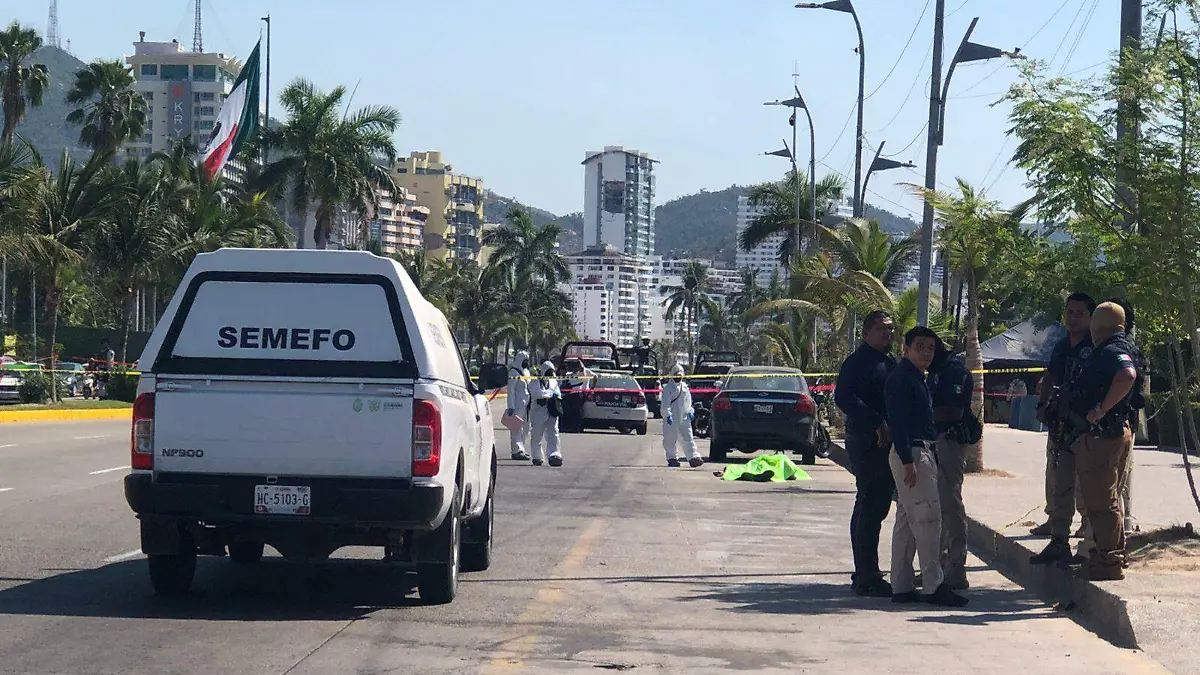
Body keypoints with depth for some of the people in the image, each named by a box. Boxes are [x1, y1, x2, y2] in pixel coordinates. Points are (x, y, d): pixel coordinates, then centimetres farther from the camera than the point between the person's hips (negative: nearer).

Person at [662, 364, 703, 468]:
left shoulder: (685, 387, 14)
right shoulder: (668, 388, -3)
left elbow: (688, 402, 22)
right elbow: (665, 404, -10)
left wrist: (690, 411, 7)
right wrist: (667, 415, -20)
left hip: (684, 418, 4)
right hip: (671, 418, -4)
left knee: (687, 438, -3)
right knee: (670, 440, 2)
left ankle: (693, 457, -10)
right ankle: (672, 458, 13)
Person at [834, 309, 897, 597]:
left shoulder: (889, 363, 19)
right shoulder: (857, 362, -11)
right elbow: (843, 397, -23)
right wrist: (878, 424, -26)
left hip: (884, 445, 10)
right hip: (867, 444, -10)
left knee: (871, 509, 15)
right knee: (870, 509, -10)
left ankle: (864, 576, 24)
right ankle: (867, 578, -9)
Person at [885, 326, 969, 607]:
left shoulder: (919, 379, 19)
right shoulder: (901, 378, -12)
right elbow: (897, 422, -19)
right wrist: (908, 461, -24)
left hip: (923, 454, 11)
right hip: (911, 454, -11)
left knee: (907, 521, 10)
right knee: (928, 518, -11)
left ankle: (902, 587, 14)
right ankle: (933, 587, -11)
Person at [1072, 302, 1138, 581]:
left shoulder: (1111, 351, -16)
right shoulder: (1109, 351, 17)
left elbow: (1127, 375, -35)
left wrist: (1101, 409, -28)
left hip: (1101, 435, -11)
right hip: (1107, 434, 11)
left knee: (1102, 502, -7)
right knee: (1102, 501, 19)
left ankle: (1109, 563, -5)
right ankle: (1109, 556, 27)